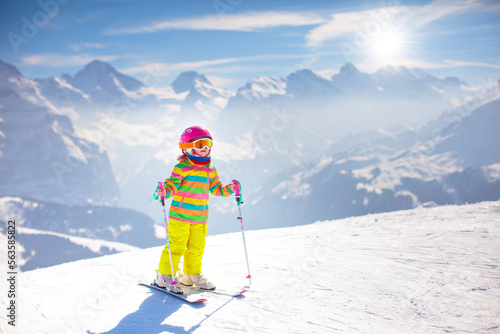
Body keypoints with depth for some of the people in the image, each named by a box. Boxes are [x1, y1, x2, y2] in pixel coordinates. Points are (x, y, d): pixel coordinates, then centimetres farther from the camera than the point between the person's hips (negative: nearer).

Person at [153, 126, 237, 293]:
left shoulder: (210, 170, 11)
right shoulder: (182, 168, -8)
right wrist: (165, 192, -32)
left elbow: (216, 188, 17)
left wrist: (228, 189, 1)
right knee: (176, 246, -3)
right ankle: (165, 275, 12)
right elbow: (172, 185, -11)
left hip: (200, 218, 6)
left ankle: (192, 275, 29)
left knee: (197, 247, 12)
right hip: (180, 216, -6)